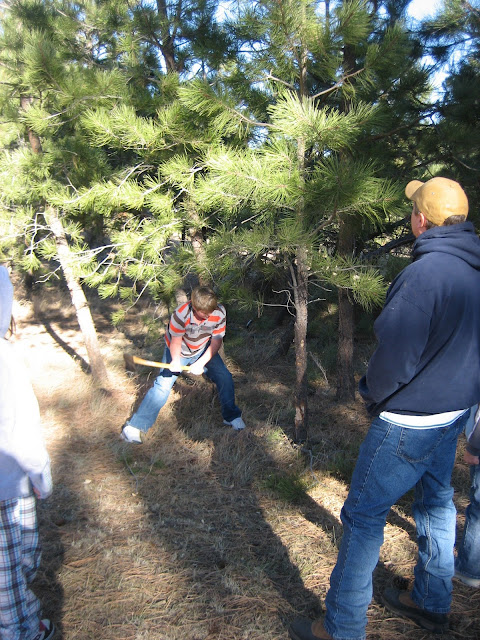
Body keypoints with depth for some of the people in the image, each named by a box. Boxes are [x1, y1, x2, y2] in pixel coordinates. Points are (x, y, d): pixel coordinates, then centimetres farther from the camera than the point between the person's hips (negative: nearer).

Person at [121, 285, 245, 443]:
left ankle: (232, 416, 16)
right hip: (178, 351, -3)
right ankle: (135, 426, -2)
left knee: (225, 377, -6)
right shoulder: (181, 315, -36)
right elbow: (176, 342, -22)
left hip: (204, 350, 3)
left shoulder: (219, 312, -26)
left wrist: (201, 363, -25)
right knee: (163, 384, -10)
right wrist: (175, 361, -39)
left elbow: (216, 342, -17)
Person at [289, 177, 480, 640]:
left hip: (411, 422, -9)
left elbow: (395, 356, -24)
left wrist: (370, 391, -6)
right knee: (435, 501, 23)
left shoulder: (425, 273, -27)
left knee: (363, 516, 3)